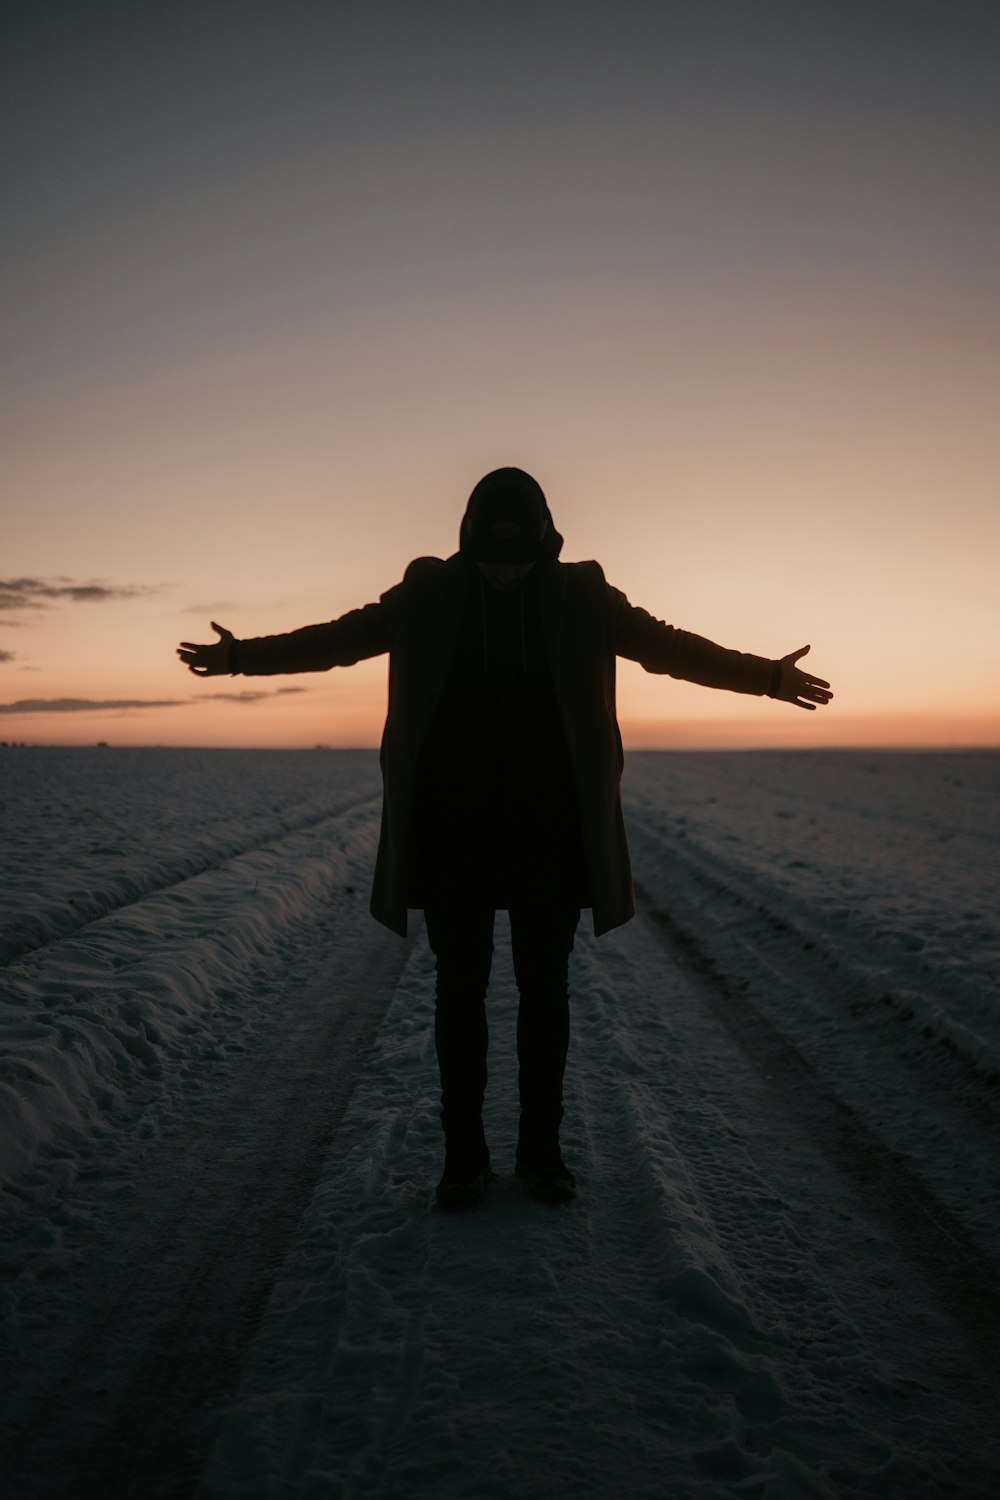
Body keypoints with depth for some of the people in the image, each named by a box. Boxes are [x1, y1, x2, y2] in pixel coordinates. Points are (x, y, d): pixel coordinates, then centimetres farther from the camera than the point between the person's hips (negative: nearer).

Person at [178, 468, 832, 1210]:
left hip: (548, 831, 1)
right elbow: (339, 638, 9)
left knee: (544, 988, 6)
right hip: (452, 829, 0)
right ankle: (465, 1153, 18)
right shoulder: (429, 592, 2)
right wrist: (243, 655, 7)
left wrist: (765, 674, 1)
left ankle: (541, 1148, 21)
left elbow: (668, 644, 6)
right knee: (461, 987, 5)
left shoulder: (581, 595, 2)